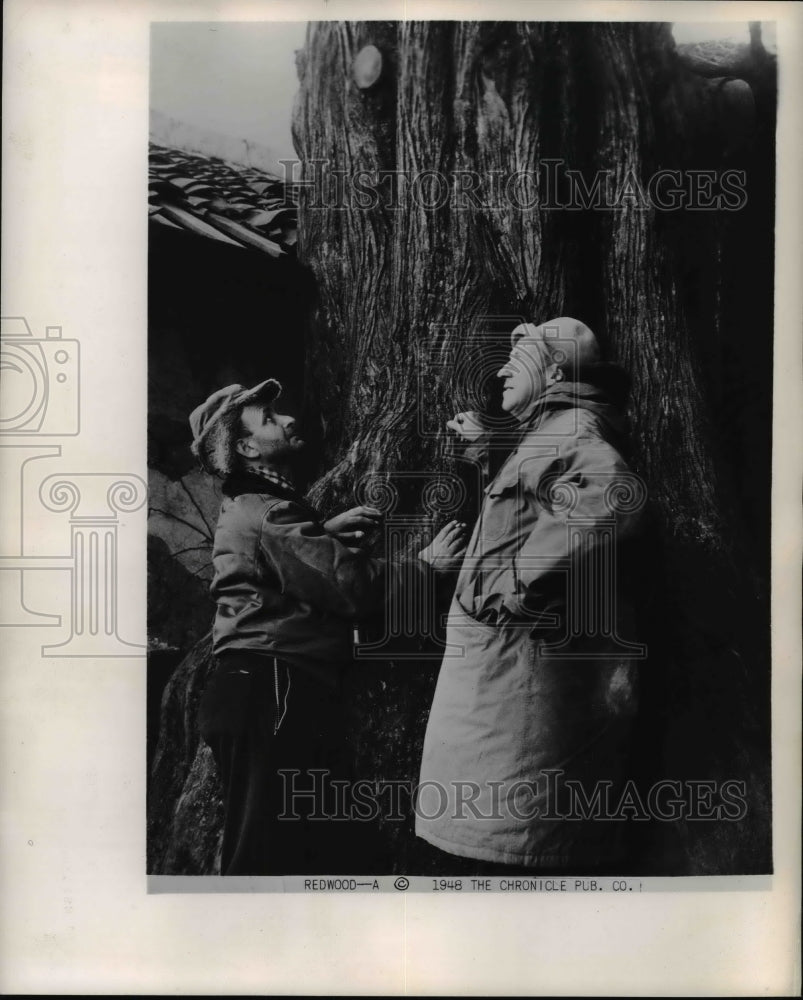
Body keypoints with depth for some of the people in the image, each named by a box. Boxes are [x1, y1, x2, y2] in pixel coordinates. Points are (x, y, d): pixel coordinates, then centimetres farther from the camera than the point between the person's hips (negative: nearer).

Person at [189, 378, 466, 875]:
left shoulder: (249, 508, 19)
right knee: (270, 854, -4)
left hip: (261, 693, 11)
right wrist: (427, 563, -7)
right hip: (274, 695, -11)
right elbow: (352, 585, -19)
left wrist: (324, 530, 11)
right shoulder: (269, 515, -15)